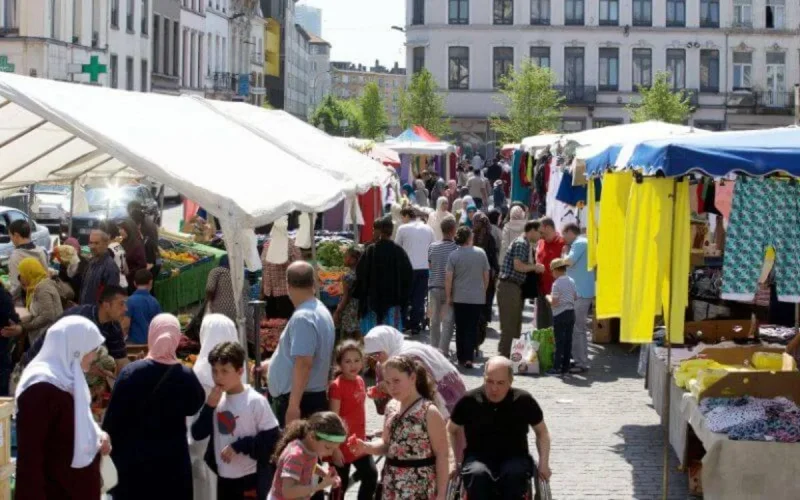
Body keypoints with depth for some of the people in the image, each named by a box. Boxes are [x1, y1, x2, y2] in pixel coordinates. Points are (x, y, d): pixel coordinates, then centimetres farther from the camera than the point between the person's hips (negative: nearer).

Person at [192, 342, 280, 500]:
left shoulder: (255, 401, -15)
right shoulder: (216, 399, 3)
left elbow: (272, 437, -15)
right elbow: (197, 434, 1)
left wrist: (239, 445, -20)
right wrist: (209, 407, -12)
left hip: (251, 478, -6)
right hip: (224, 476, 6)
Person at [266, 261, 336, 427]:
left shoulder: (302, 318, -18)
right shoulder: (320, 311, 14)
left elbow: (303, 363, -25)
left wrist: (293, 406, -27)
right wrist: (272, 363, 41)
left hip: (300, 399, -10)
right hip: (314, 396, 10)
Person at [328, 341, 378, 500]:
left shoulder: (360, 381, 5)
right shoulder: (337, 386, -19)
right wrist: (334, 448, -20)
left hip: (359, 441, 7)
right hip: (342, 444, -7)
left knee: (371, 476, 9)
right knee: (341, 484, 4)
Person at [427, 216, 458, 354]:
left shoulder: (432, 247, -1)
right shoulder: (457, 248, -12)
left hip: (434, 287, 4)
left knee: (435, 320, 15)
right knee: (448, 321, 0)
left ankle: (434, 348, 23)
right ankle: (443, 350, -6)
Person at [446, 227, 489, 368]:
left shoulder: (453, 256, -7)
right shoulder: (481, 253, -2)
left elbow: (449, 278, -9)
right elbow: (486, 276, 5)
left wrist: (448, 296, 1)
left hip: (459, 298, 0)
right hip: (477, 298, 1)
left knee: (460, 328, 11)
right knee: (472, 328, 3)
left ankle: (461, 357, 15)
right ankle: (469, 358, -7)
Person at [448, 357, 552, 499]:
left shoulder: (524, 401, -4)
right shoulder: (470, 401, -5)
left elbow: (542, 432, 11)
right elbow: (452, 430, 12)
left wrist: (544, 463, -1)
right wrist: (458, 459, 4)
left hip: (515, 457, 0)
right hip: (478, 457, 0)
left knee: (514, 474, -36)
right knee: (478, 474, -36)